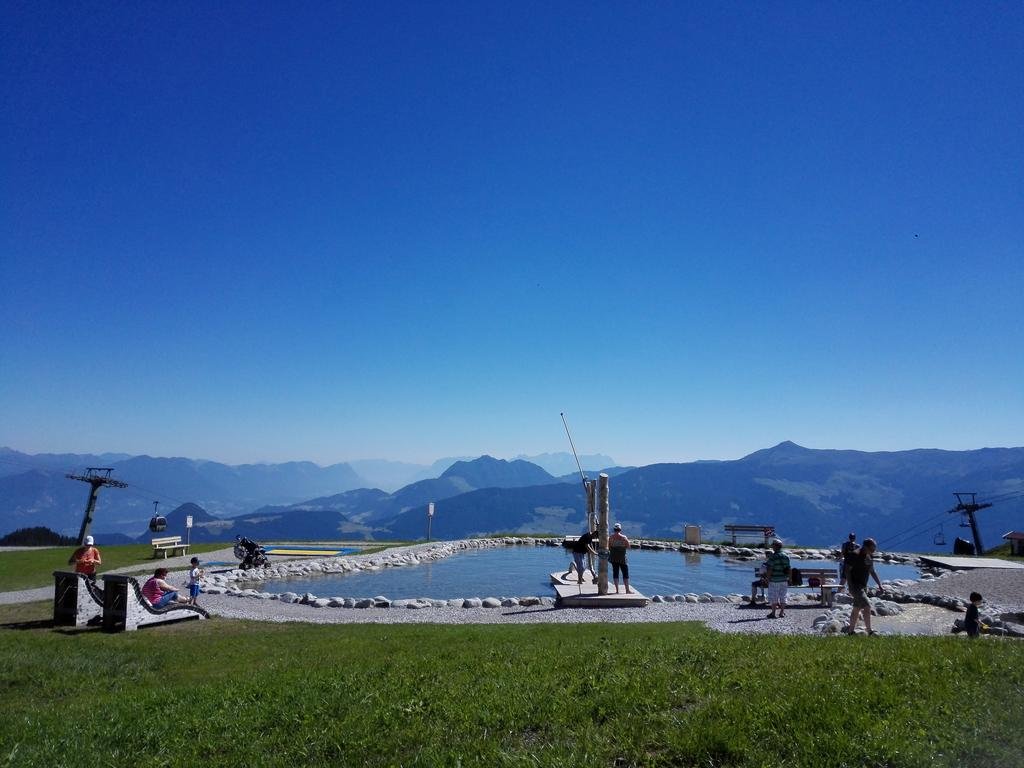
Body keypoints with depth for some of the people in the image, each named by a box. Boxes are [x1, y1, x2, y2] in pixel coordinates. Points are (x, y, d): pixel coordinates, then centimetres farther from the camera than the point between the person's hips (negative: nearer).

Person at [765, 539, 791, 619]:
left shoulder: (773, 556, -14)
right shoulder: (786, 556, 5)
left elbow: (769, 569, -15)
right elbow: (788, 569, 8)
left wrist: (768, 579, -6)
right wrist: (788, 579, 16)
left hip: (774, 580, -5)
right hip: (784, 580, 5)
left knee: (773, 597, 2)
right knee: (783, 596, 11)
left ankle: (773, 613, 4)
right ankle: (782, 612, 13)